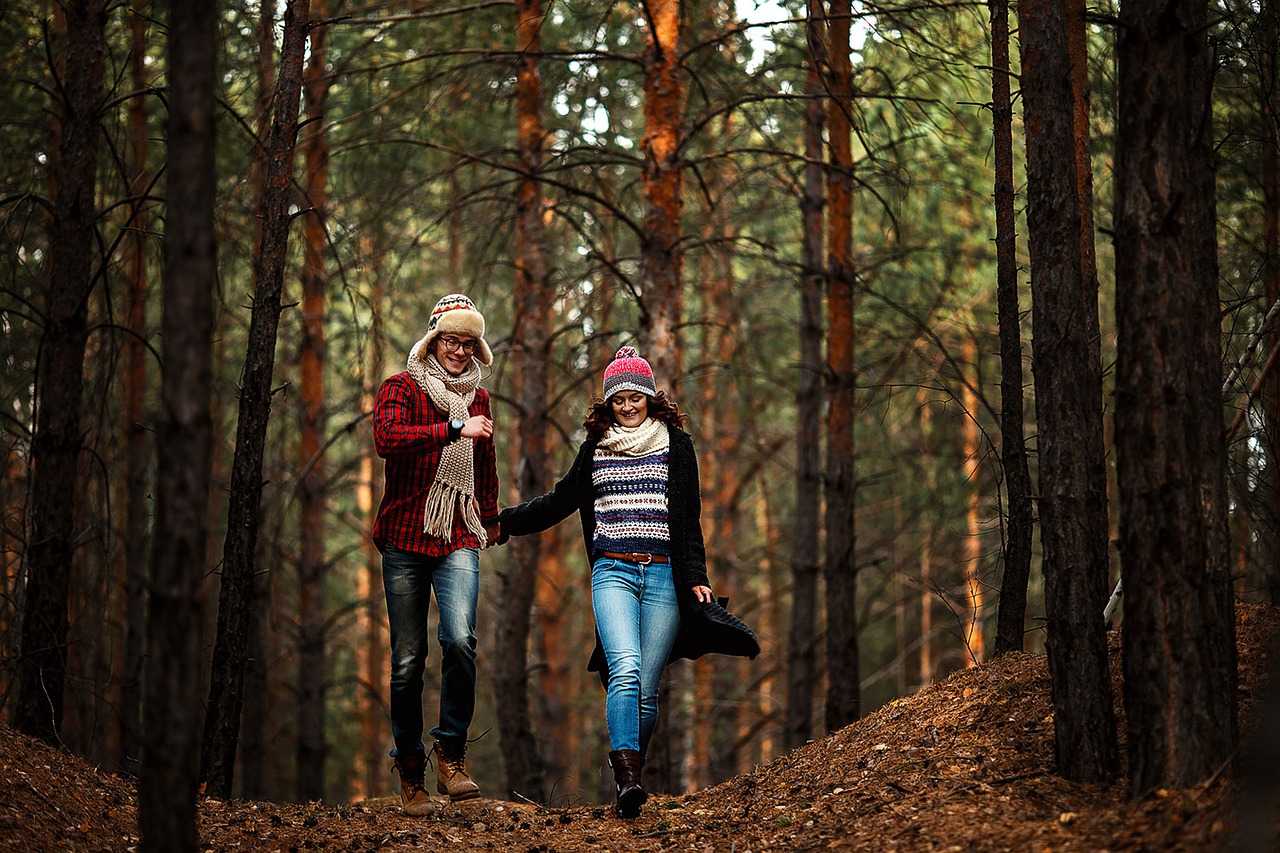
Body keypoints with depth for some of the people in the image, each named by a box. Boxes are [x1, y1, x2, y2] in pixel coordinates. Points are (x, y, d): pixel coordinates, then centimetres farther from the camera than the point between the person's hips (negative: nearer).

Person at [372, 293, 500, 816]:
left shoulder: (478, 398, 15)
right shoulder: (401, 389, 0)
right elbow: (386, 439, -22)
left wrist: (491, 522, 35)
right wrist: (454, 429, -27)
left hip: (459, 540, 2)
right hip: (405, 537, -2)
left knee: (460, 639, -22)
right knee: (408, 659, 1)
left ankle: (451, 754, -10)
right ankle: (410, 771, 15)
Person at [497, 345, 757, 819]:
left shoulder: (676, 445, 11)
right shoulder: (595, 449, 15)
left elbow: (689, 519, 10)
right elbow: (560, 502, 26)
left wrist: (696, 578, 2)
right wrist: (502, 523, 26)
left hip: (664, 573, 0)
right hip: (612, 572, 0)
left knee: (646, 688, -3)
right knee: (625, 671, -21)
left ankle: (627, 773, 11)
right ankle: (627, 777, -31)